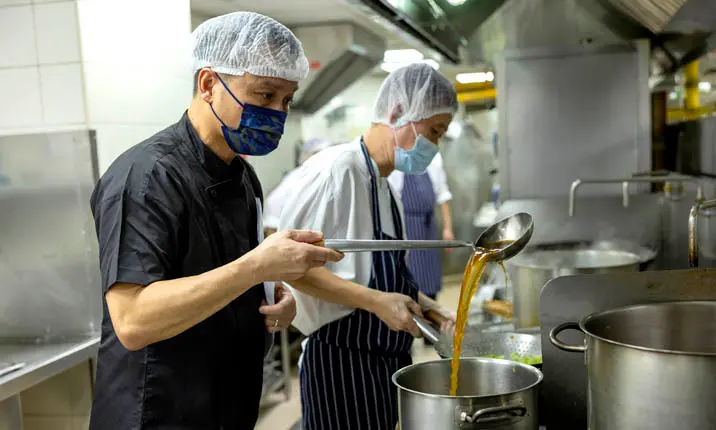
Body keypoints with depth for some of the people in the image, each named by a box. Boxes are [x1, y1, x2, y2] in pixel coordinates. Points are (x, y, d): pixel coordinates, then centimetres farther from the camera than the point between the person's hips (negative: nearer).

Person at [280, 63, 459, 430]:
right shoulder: (337, 169, -17)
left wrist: (423, 305, 9)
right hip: (342, 362, -9)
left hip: (384, 358, 9)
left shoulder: (384, 185, 11)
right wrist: (374, 301, -23)